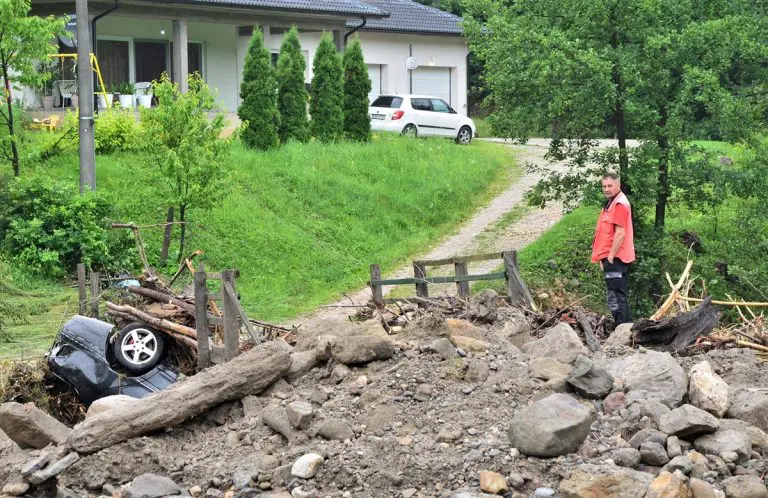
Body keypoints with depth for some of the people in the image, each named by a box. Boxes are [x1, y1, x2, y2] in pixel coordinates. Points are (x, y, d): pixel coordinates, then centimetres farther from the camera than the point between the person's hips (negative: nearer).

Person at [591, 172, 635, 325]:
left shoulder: (619, 204, -13)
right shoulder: (612, 202, 17)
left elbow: (620, 234, -20)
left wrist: (610, 257, -18)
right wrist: (605, 257, 17)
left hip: (615, 259, -11)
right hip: (615, 258, 11)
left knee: (615, 299, -11)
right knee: (621, 297, 14)